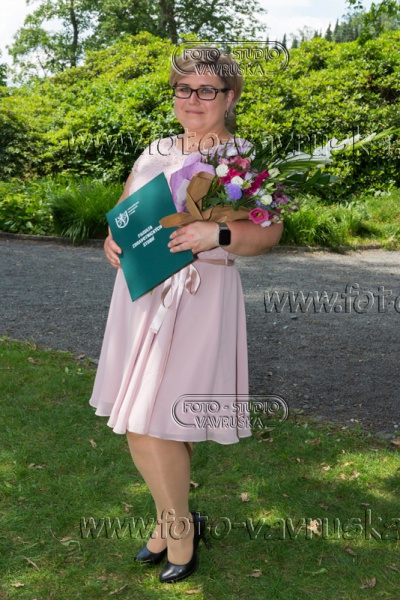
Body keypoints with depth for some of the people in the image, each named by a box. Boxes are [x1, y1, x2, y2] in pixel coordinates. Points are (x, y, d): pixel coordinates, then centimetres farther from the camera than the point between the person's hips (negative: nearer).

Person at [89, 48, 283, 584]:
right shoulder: (155, 152, 16)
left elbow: (268, 232, -12)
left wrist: (219, 234, -30)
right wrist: (114, 240, -1)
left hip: (199, 296, -6)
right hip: (140, 292, 6)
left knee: (150, 425, -7)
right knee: (137, 422, 9)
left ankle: (179, 526, 18)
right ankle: (171, 518, 32)